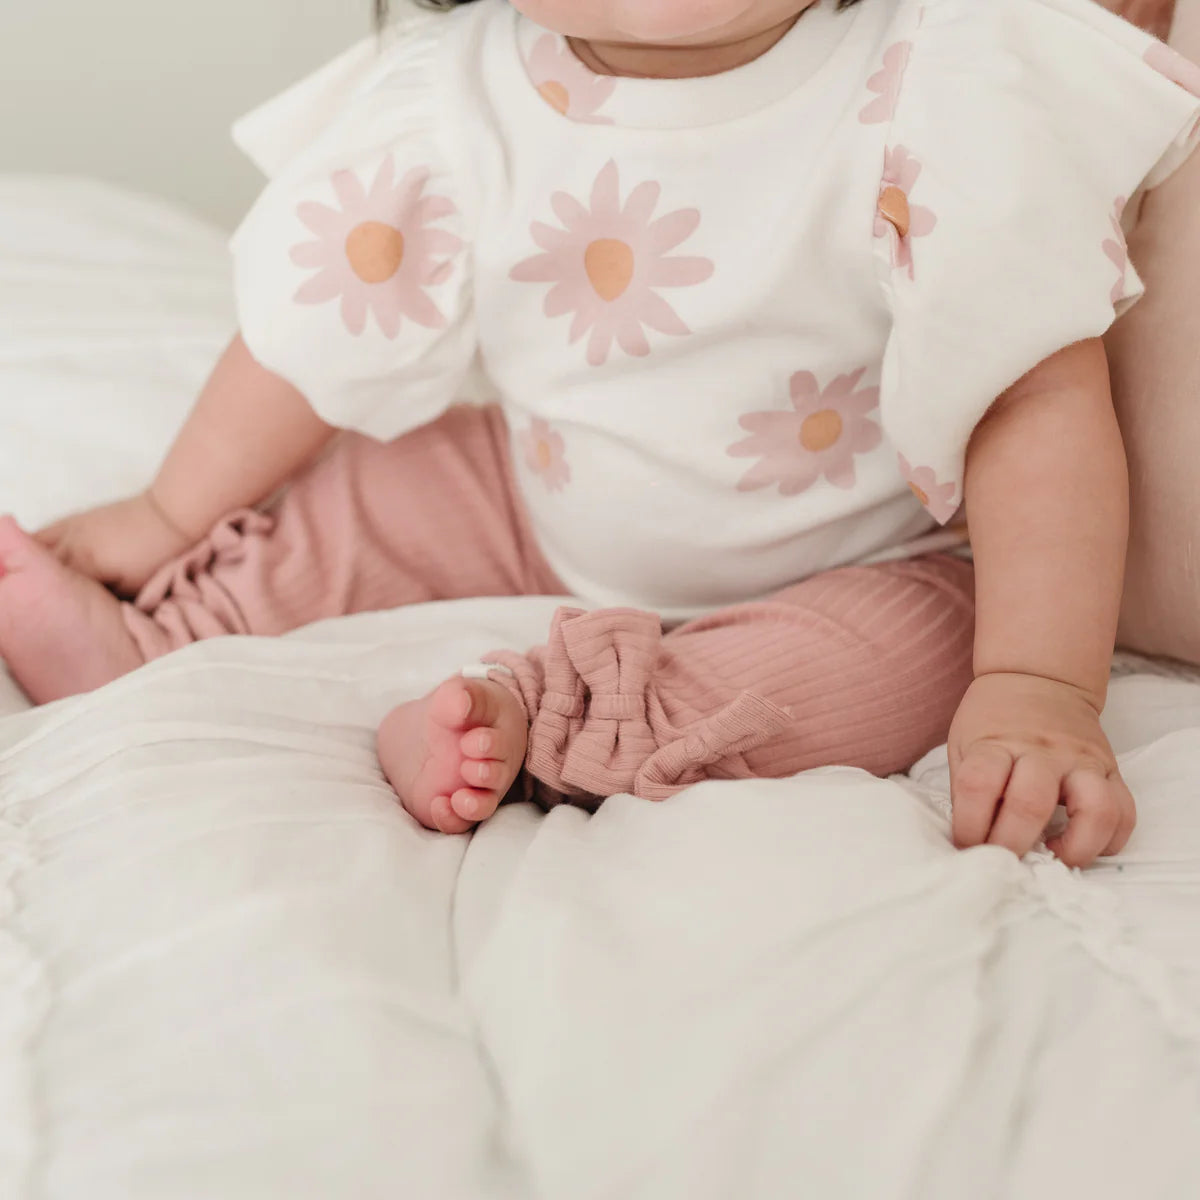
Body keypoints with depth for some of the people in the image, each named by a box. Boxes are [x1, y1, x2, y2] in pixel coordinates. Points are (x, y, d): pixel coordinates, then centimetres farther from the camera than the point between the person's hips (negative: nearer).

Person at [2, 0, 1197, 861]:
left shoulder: (944, 97, -28)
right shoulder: (446, 102, -16)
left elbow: (1041, 397, -27)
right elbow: (315, 327, -2)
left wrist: (1038, 686, -36)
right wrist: (171, 513, 8)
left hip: (849, 560, -3)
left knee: (907, 658, -32)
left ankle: (527, 719, -31)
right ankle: (144, 639, 13)